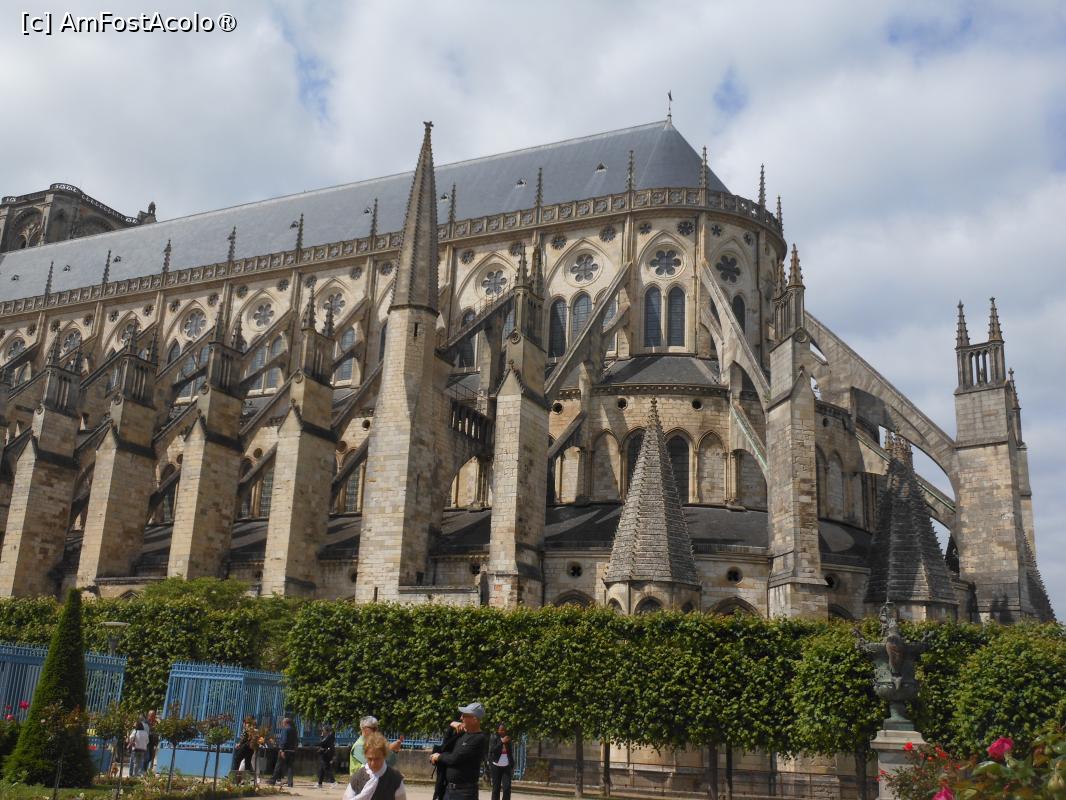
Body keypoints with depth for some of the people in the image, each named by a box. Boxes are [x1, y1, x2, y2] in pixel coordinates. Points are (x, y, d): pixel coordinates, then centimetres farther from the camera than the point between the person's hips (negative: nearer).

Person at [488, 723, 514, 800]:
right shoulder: (494, 738, -3)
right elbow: (492, 750, -16)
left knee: (507, 788, -7)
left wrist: (512, 765, 13)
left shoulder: (508, 739, 6)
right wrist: (502, 742, -22)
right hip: (496, 766, -2)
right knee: (496, 788, 1)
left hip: (506, 766, 2)